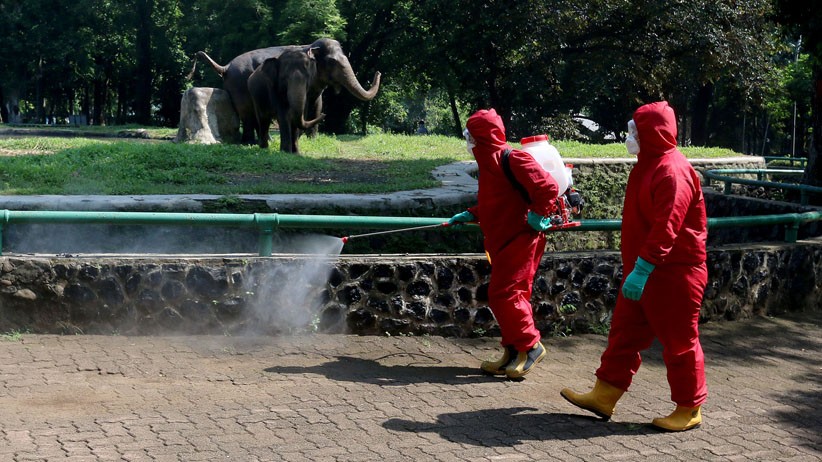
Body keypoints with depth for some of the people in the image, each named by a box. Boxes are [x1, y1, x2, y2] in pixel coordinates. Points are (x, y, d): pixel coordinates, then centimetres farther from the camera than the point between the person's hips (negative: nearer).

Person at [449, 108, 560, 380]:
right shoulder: (489, 162, 16)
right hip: (502, 241, 10)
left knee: (505, 294, -11)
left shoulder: (512, 159, -15)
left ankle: (530, 346, 2)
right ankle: (513, 353, 18)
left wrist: (537, 216, -17)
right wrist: (470, 215, 19)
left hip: (519, 239, -10)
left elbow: (548, 187, -21)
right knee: (500, 297, 10)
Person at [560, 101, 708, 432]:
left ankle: (689, 410, 14)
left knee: (678, 341, 2)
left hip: (673, 274, -10)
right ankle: (604, 396, 18)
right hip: (642, 271, 10)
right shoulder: (648, 166, 13)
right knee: (624, 332, 11)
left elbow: (666, 229, -28)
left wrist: (642, 270, -31)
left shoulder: (672, 172, -20)